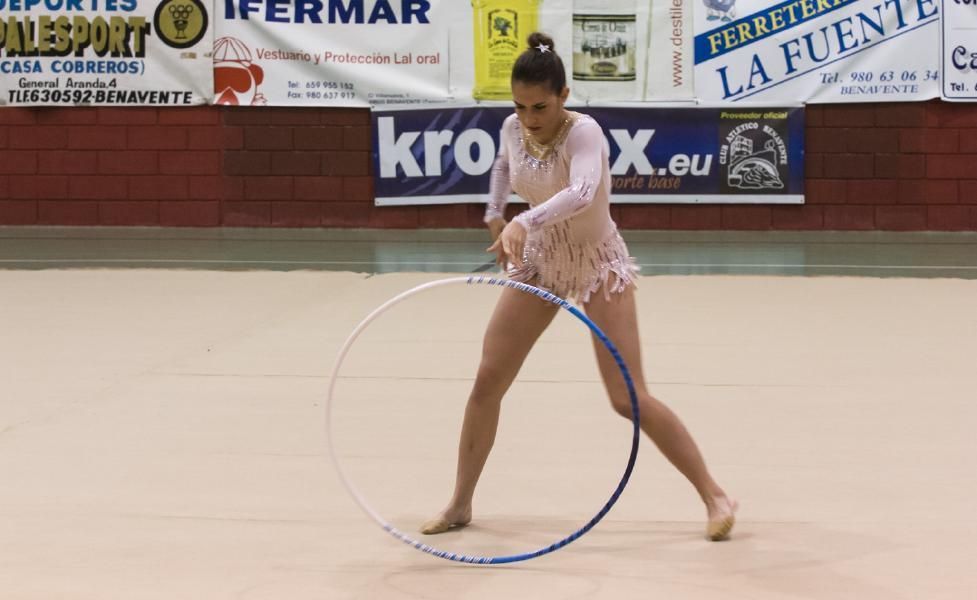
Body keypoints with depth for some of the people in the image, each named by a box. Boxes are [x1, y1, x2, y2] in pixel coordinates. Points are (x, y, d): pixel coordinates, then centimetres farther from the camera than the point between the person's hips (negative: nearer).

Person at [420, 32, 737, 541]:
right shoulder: (513, 129, -11)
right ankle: (460, 504, 16)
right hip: (538, 262, 6)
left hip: (597, 266, -5)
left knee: (629, 399, -11)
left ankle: (715, 497, 2)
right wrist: (495, 214, 13)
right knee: (487, 381, 2)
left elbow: (582, 193, -51)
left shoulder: (584, 132, -29)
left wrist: (524, 223, -64)